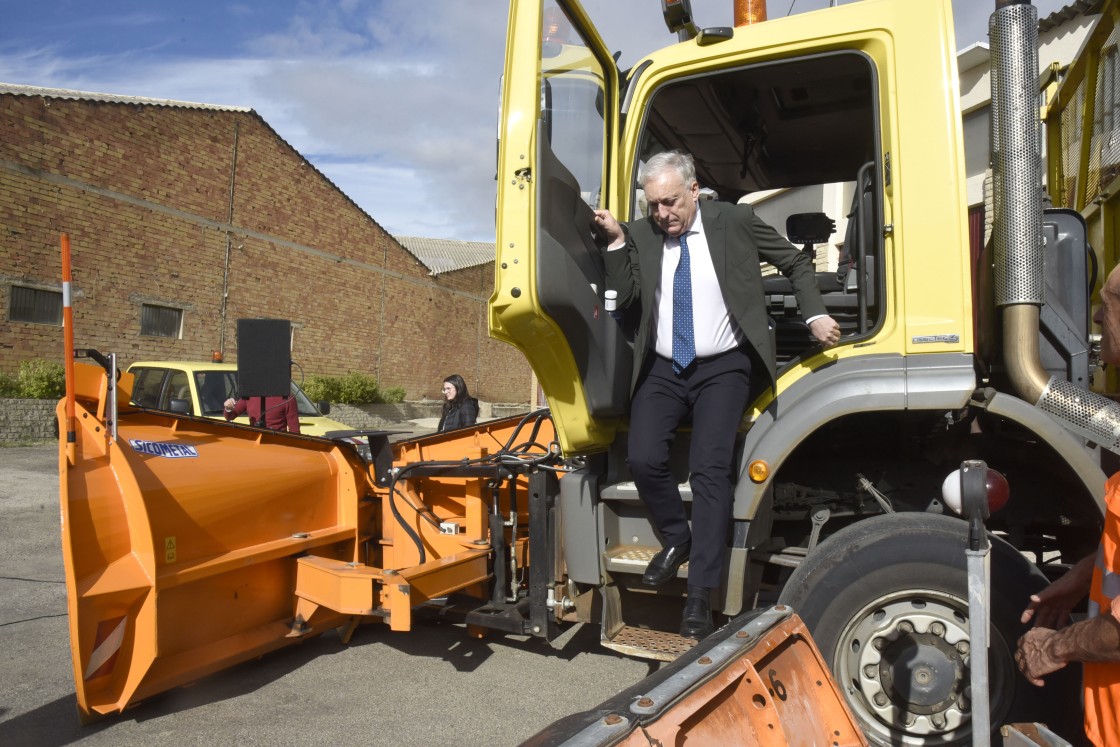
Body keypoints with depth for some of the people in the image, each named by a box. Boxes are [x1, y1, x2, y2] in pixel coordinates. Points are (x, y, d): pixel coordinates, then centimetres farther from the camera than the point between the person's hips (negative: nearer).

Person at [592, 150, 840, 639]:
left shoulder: (735, 221, -1)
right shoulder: (641, 235, 4)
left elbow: (796, 264, 9)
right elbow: (625, 297, -1)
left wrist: (815, 315, -4)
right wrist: (616, 242, -11)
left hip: (721, 369, -2)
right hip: (663, 369, 3)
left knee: (709, 470, -14)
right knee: (643, 459, -15)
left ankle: (700, 598, -6)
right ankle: (676, 539, 15)